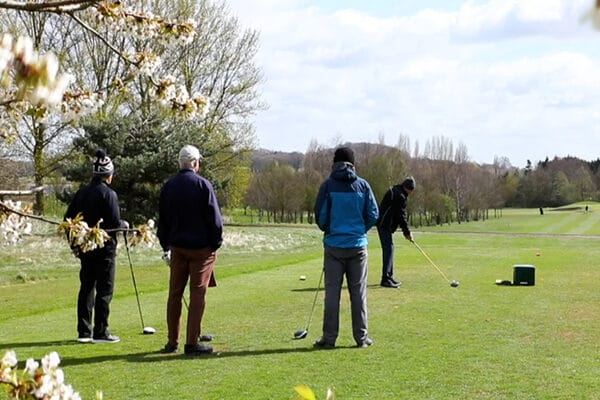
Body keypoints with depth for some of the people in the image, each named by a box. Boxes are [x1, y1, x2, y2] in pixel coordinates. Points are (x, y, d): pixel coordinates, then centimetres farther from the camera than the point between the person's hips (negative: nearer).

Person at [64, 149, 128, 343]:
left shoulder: (81, 193, 8)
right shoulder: (108, 194, -13)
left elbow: (69, 218, 11)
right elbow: (114, 222, -18)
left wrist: (75, 244, 18)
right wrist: (124, 225, 4)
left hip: (85, 247, 7)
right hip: (104, 248, -7)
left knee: (86, 288, 12)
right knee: (104, 289, 1)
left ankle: (84, 331, 16)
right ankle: (100, 332, 3)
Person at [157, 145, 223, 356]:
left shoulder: (168, 186, 8)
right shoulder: (202, 184, -10)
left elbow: (162, 219, 14)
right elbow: (214, 217, -11)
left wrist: (166, 247, 21)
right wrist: (215, 243, 1)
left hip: (177, 247, 5)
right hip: (201, 247, -5)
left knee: (175, 293, 10)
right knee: (197, 295, -1)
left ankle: (173, 341, 15)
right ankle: (192, 343, -1)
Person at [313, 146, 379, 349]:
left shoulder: (328, 186, -5)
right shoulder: (363, 185, 0)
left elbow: (320, 216, -4)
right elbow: (373, 215, 0)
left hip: (334, 246, -1)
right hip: (358, 245, 1)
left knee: (332, 292, 3)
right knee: (358, 292, 7)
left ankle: (329, 338, 4)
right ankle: (361, 337, 10)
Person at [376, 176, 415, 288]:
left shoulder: (394, 190, 17)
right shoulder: (400, 196, -16)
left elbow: (400, 214, 17)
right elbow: (401, 216, -14)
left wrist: (406, 232, 13)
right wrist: (407, 232, -5)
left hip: (382, 223, 11)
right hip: (385, 224, -11)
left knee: (388, 249, 15)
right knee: (389, 249, -12)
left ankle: (389, 277, 21)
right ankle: (386, 279, -15)